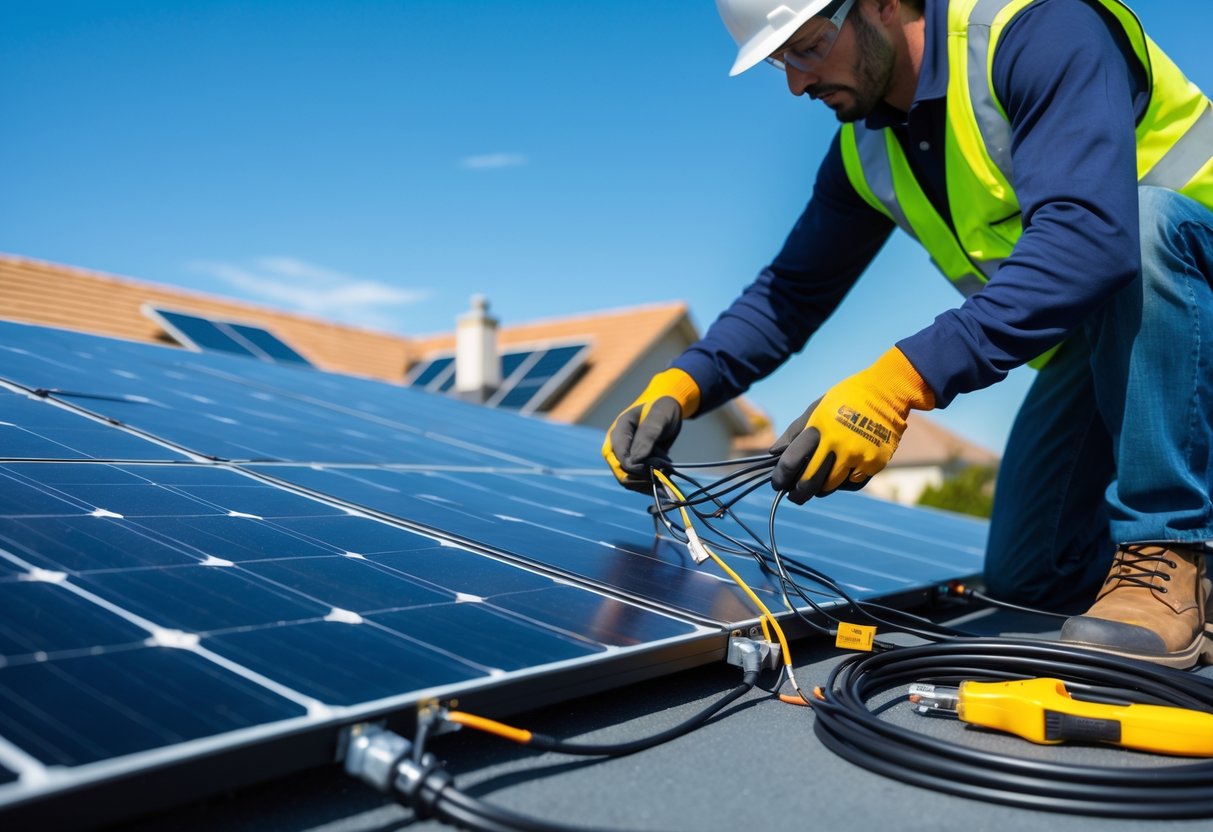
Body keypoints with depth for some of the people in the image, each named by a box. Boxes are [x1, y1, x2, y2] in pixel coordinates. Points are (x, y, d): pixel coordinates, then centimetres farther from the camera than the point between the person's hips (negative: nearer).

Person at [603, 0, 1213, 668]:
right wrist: (680, 386, -14)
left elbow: (1088, 236, -39)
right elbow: (793, 290, 2)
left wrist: (902, 381, -47)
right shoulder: (863, 149, -2)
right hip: (1093, 340, 5)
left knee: (1141, 222, -38)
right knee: (1022, 581, -4)